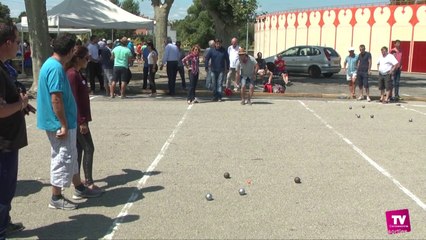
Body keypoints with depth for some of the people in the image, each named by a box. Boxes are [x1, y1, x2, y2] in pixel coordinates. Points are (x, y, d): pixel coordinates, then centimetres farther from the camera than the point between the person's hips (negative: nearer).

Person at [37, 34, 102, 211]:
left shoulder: (52, 64, 11)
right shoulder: (56, 68, -21)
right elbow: (56, 99, -25)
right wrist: (64, 125, -21)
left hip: (65, 122, 10)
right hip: (60, 123, -10)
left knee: (70, 156, 19)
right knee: (62, 158, 0)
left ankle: (79, 189, 32)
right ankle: (56, 198, 12)